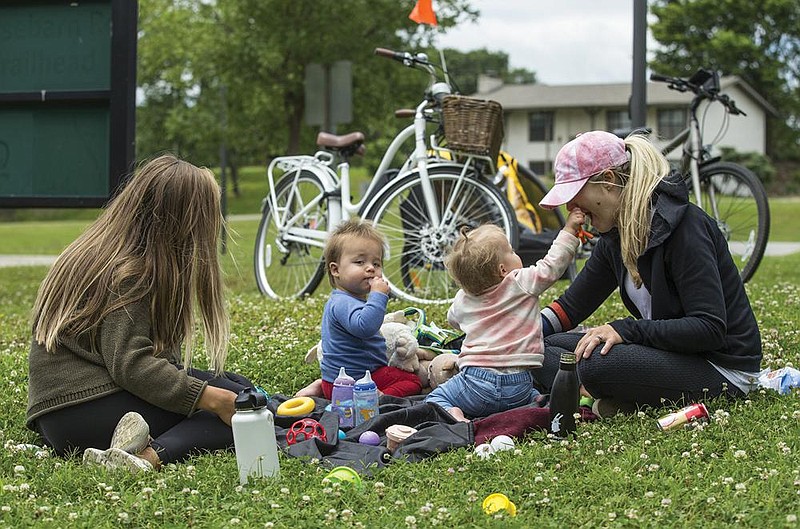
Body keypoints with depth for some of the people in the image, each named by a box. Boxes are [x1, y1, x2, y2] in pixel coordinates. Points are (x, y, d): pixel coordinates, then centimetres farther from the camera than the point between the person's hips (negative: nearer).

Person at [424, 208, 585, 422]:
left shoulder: (463, 299, 8)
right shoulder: (521, 284, -5)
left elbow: (453, 319, 29)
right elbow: (552, 265, 2)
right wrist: (569, 229, 9)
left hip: (477, 381, -1)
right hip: (518, 385, 1)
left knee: (436, 398, 13)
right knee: (533, 396, 32)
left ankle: (451, 414, -18)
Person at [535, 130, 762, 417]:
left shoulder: (683, 224, -19)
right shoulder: (617, 236, 7)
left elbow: (710, 329, -25)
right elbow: (572, 305, 15)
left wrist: (626, 329, -28)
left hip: (723, 369, -9)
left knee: (594, 363, -33)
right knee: (545, 346, -3)